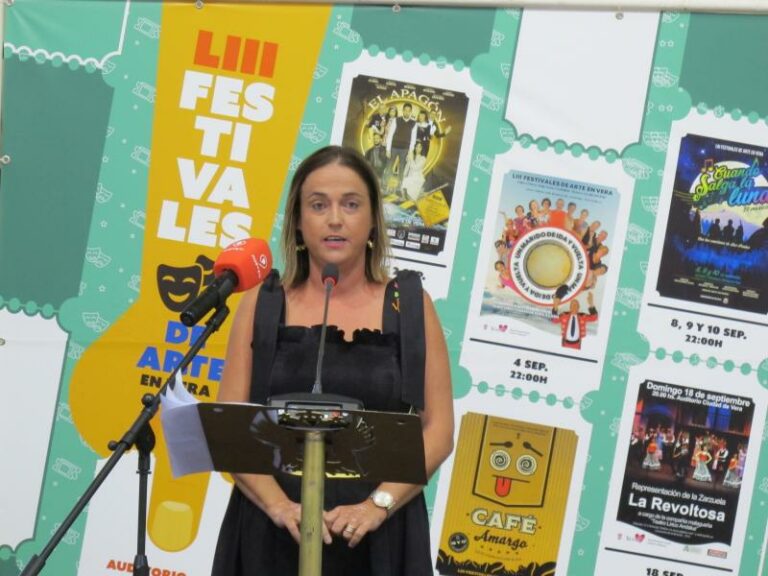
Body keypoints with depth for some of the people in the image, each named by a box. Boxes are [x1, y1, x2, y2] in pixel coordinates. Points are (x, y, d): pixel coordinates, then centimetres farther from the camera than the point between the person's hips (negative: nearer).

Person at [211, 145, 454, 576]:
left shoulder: (410, 305, 3)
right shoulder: (262, 305, 4)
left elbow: (439, 431, -1)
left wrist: (377, 505, -13)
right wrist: (279, 505, -15)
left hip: (377, 539, 0)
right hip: (272, 535, 1)